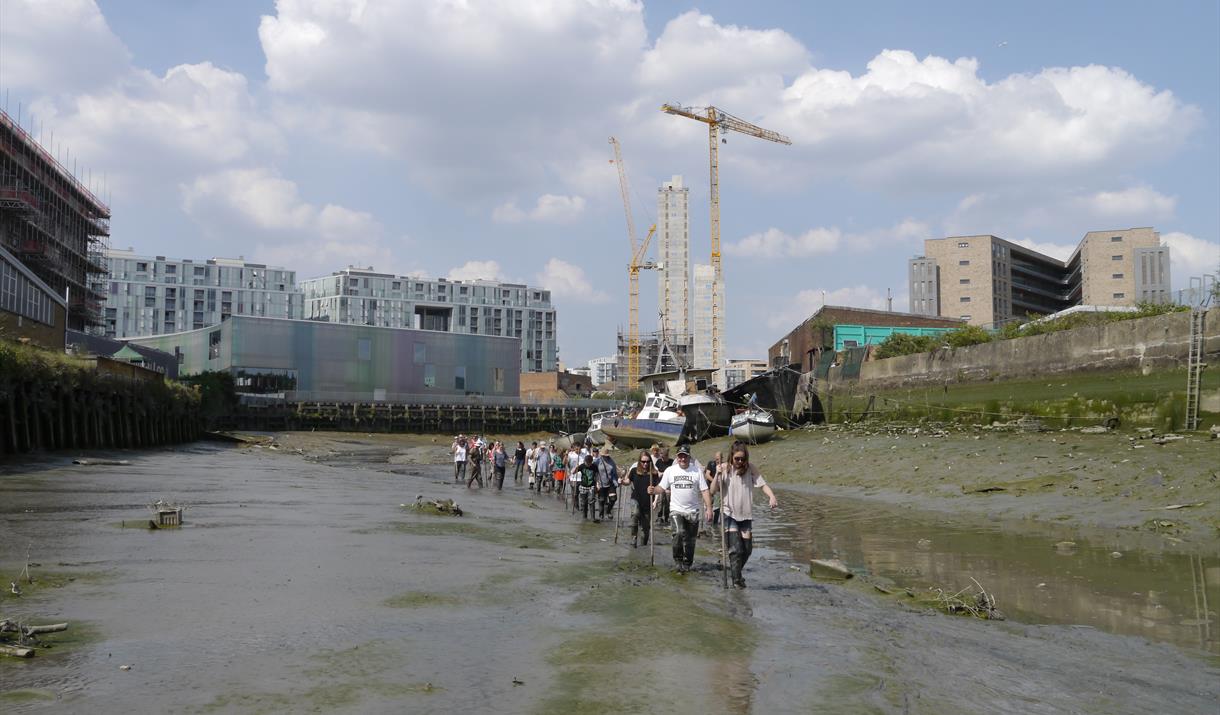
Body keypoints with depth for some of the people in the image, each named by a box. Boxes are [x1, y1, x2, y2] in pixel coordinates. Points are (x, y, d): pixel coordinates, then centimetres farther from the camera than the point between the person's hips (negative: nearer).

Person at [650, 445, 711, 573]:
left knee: (690, 540, 8)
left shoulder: (697, 470, 0)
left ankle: (687, 565, 25)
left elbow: (704, 490, -1)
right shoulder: (670, 471, 2)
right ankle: (678, 560, -3)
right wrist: (654, 490, -18)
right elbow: (662, 488, 5)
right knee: (679, 533, -23)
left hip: (692, 511, 1)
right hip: (676, 510, -1)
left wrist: (709, 508, -8)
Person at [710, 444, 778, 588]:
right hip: (729, 513, -3)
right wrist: (717, 475, -24)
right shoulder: (725, 468, -6)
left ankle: (734, 572, 29)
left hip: (746, 514, 3)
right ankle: (737, 579, 1)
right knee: (736, 548, -11)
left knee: (747, 549, 5)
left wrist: (772, 496, -27)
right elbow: (714, 489, -8)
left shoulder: (751, 469, -1)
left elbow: (762, 484, -8)